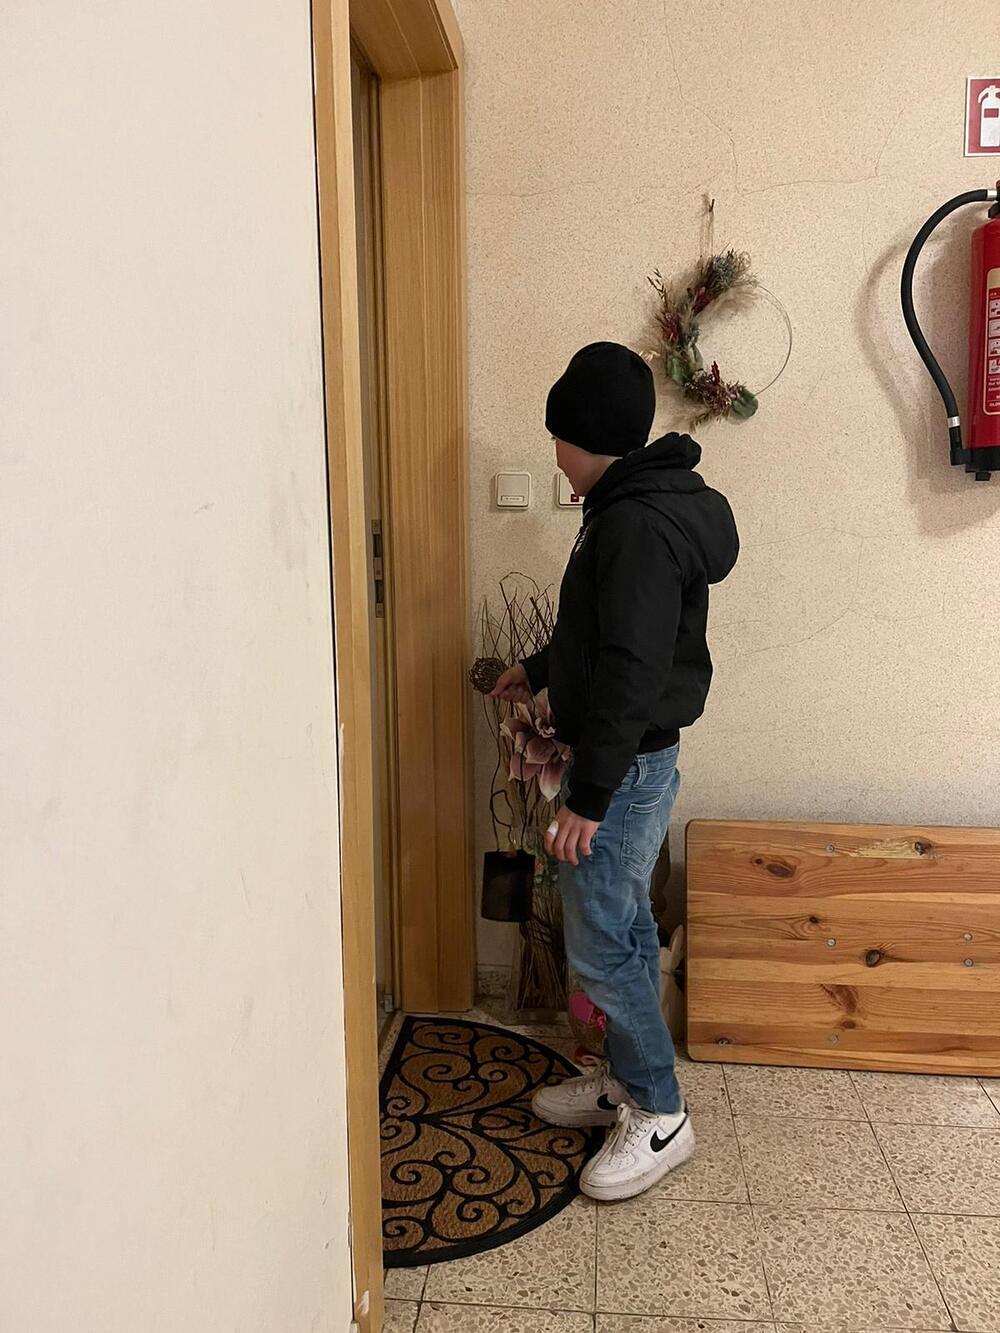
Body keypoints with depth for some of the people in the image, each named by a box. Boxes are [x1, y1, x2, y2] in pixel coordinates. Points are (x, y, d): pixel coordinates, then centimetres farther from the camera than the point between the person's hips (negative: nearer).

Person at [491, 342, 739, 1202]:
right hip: (637, 760, 10)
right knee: (625, 927, 19)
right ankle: (627, 1078, 34)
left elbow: (632, 672, -27)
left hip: (628, 766, -10)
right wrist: (539, 672, 34)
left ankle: (662, 1115, 16)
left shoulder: (636, 525, -23)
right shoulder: (642, 506, 11)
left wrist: (588, 798, -24)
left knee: (601, 944, 0)